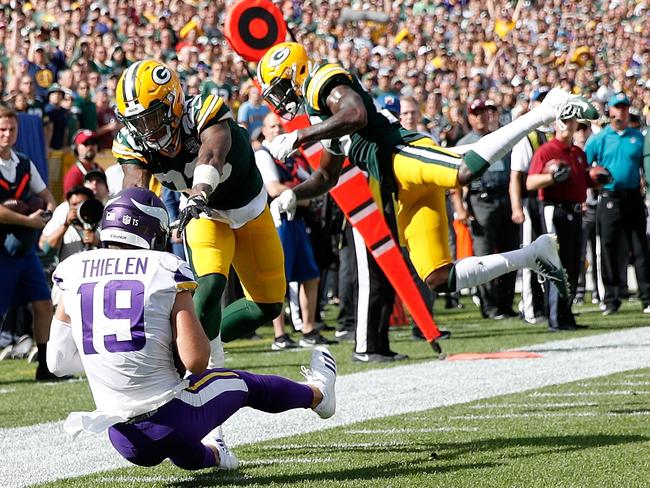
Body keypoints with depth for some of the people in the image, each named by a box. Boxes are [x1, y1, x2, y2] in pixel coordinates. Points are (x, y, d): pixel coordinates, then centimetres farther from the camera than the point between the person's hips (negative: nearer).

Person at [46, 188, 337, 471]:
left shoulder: (73, 271, 2)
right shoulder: (166, 269, -8)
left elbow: (58, 362, 5)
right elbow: (196, 362, -11)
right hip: (173, 423, -1)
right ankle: (317, 393, 56)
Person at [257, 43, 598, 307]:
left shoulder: (323, 83, 5)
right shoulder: (318, 113, 35)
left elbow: (356, 115, -16)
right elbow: (327, 177, 46)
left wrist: (298, 138, -10)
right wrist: (294, 194, 27)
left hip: (403, 154, -9)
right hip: (408, 192, 9)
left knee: (466, 171, -40)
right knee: (440, 280, -1)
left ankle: (546, 111, -27)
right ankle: (534, 256, 5)